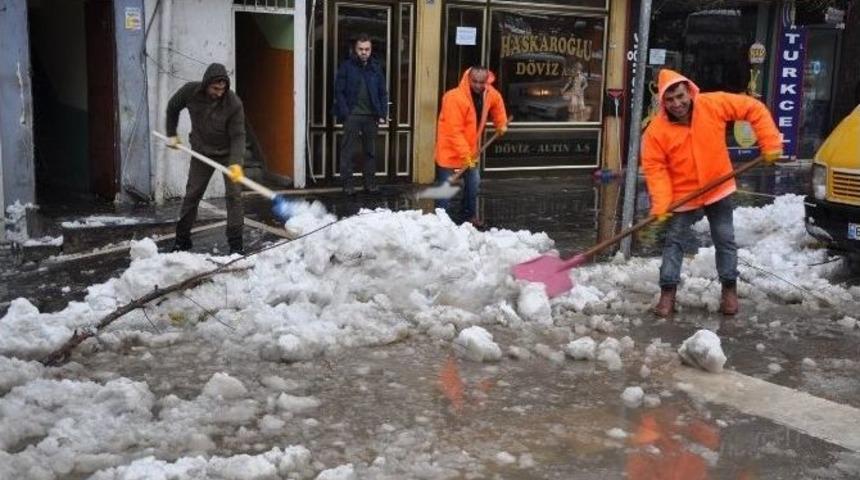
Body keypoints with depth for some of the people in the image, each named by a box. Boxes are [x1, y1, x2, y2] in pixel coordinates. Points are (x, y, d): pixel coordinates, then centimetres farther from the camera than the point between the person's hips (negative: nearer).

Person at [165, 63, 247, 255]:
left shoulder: (234, 104, -26)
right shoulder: (190, 91, -17)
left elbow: (238, 136, -24)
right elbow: (173, 107, 4)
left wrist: (236, 163, -36)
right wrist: (172, 135, 4)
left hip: (227, 153, -2)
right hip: (201, 152, 2)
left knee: (234, 194, -8)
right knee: (192, 194, 7)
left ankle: (236, 243, -2)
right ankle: (182, 239, 18)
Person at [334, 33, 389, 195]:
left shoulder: (375, 67, 8)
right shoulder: (346, 67, -1)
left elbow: (382, 93, 10)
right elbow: (339, 92, -3)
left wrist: (382, 114, 2)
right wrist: (345, 113, -12)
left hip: (371, 116, 3)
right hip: (352, 115, -3)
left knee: (371, 151, 9)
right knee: (348, 151, 0)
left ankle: (370, 183, 17)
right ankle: (347, 184, 6)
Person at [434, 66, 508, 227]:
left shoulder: (491, 94, -5)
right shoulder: (454, 98, -28)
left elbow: (497, 103, 22)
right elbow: (454, 131, -28)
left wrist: (501, 124, 9)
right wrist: (464, 154, -29)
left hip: (470, 149, 8)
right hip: (450, 150, -7)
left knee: (473, 182, 18)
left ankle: (470, 216, 34)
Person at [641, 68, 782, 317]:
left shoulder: (714, 104, -16)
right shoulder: (656, 130, -18)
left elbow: (754, 109, -9)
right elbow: (655, 168, -15)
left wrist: (770, 144, -14)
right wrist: (661, 205, -24)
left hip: (718, 189, 1)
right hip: (682, 196, -1)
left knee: (725, 240, 9)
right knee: (674, 243, 2)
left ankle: (729, 289, 24)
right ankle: (668, 294, 11)